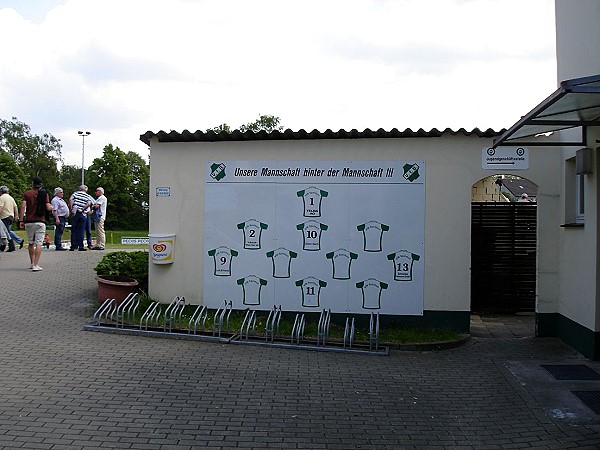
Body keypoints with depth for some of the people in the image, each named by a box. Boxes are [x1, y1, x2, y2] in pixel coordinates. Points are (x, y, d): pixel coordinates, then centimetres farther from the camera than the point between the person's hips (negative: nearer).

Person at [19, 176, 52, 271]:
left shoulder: (26, 193, 4)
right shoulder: (44, 194, -1)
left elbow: (23, 207, -4)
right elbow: (48, 208, -5)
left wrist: (22, 220, -2)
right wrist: (51, 207, 18)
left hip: (29, 221, 3)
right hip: (40, 222, -2)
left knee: (31, 243, 17)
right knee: (38, 244, -4)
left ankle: (32, 263, 24)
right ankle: (36, 265, -12)